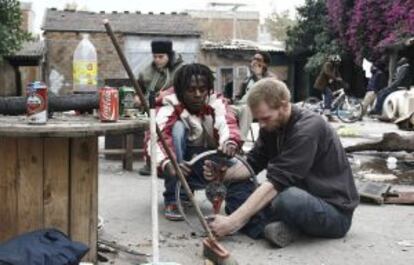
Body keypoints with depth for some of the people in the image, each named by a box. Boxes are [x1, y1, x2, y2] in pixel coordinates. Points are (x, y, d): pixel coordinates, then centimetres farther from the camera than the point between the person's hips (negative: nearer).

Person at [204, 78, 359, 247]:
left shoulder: (308, 128, -24)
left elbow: (277, 182, -30)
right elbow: (252, 164, 4)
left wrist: (233, 221, -32)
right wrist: (223, 173, -17)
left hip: (335, 210, -8)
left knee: (288, 199, -39)